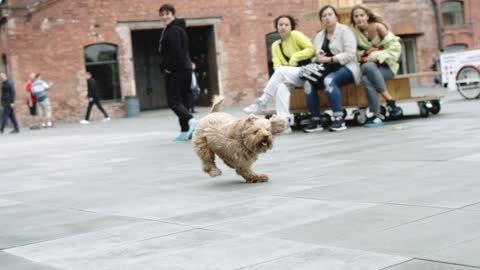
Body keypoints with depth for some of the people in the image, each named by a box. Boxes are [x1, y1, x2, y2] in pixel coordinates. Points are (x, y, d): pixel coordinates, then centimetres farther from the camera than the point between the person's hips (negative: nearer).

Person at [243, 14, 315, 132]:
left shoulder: (295, 35, 1)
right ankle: (284, 122, -38)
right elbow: (277, 66, 5)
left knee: (281, 71, -31)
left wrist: (295, 57, -16)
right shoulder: (276, 45, 15)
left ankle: (261, 103, -25)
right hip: (289, 77, 5)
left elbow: (311, 49, -8)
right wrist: (276, 78, -17)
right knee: (281, 86, -30)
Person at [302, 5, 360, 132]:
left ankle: (339, 119, -36)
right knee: (308, 82, -22)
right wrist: (317, 59, -13)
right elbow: (314, 58, 12)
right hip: (327, 70, 6)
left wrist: (329, 59, -18)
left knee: (329, 80, -37)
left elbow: (350, 54, -12)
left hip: (345, 68, -6)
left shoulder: (344, 30, 1)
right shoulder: (319, 36, 18)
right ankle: (315, 121, -20)